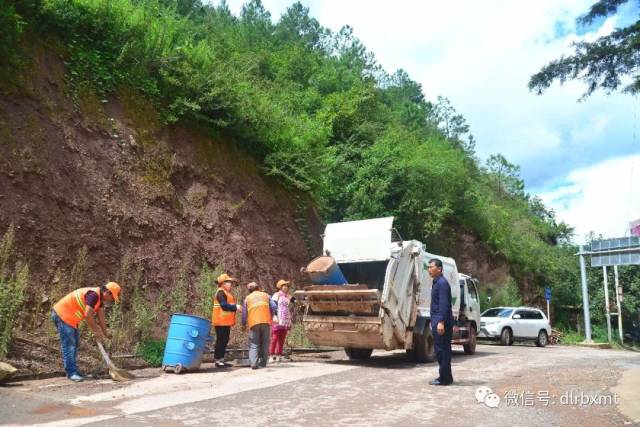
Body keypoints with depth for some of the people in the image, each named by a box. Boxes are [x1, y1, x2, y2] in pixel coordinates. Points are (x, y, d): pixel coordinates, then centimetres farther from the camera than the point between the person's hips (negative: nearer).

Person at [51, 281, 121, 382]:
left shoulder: (100, 297, 5)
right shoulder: (93, 294, -25)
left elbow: (101, 317, 9)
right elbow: (88, 315, -30)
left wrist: (105, 333, 7)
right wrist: (96, 331, -19)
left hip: (70, 317, 11)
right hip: (62, 314, -11)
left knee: (75, 343, 13)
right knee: (69, 344, -10)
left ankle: (72, 370, 20)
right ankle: (71, 372, -7)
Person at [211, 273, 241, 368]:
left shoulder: (227, 293, 20)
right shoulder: (221, 292, -13)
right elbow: (224, 305, -22)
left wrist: (235, 307, 6)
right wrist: (235, 307, -15)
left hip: (226, 321, 10)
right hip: (221, 321, -10)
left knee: (225, 340, 13)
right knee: (221, 340, -6)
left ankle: (221, 359, 19)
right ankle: (217, 360, 0)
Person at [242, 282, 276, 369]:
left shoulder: (247, 298, 17)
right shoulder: (265, 295, 18)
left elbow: (244, 313, 13)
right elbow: (273, 307, 5)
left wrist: (243, 325, 25)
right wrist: (270, 317, 18)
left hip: (253, 322, 0)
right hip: (266, 321, 0)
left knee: (254, 344, 2)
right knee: (265, 343, 9)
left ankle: (254, 363, -13)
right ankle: (263, 363, 8)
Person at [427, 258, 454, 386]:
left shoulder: (442, 283, -13)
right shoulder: (436, 283, 18)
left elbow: (444, 304, -21)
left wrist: (441, 322, -26)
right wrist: (434, 321, 23)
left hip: (442, 323, -10)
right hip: (437, 322, 10)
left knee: (442, 350, -5)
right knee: (441, 350, 14)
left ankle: (444, 379, 1)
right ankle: (446, 377, 21)